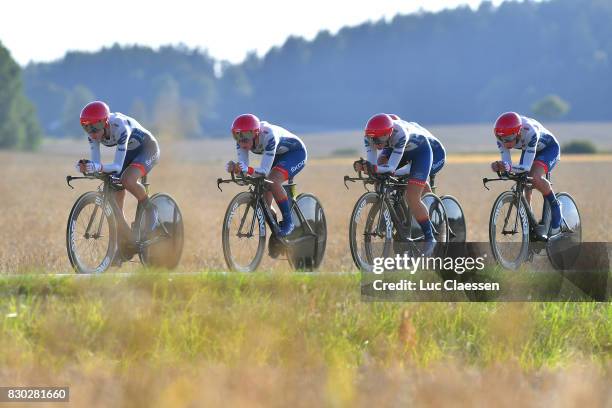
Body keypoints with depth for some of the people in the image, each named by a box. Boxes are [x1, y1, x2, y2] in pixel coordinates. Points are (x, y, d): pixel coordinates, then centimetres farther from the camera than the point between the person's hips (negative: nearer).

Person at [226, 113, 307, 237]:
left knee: (273, 181, -31)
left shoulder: (268, 136, -39)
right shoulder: (243, 140, -21)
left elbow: (265, 171, -42)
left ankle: (288, 222, -18)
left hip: (295, 153, -7)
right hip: (278, 156, 7)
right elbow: (243, 166, -24)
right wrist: (234, 168, -46)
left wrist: (248, 170, -59)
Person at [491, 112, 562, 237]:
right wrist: (500, 167, -48)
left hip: (549, 148, -6)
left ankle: (555, 206, -8)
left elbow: (527, 166, -44)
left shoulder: (529, 132, -42)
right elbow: (507, 163, -26)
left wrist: (508, 168, -60)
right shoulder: (502, 136, -26)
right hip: (528, 149, 6)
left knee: (535, 178, -31)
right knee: (524, 188, -8)